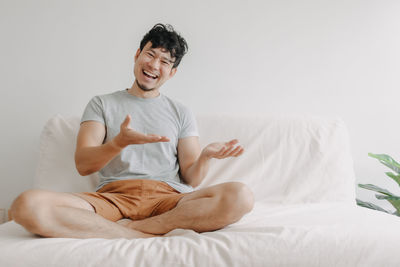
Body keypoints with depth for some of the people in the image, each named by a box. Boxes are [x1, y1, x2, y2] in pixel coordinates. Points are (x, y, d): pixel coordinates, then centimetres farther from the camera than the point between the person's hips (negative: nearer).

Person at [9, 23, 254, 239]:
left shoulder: (181, 113, 21)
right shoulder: (102, 104, 18)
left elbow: (191, 179, 12)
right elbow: (83, 165, 4)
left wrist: (205, 156, -12)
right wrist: (120, 142, -17)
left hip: (168, 199, 1)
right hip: (113, 196, 0)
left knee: (241, 196, -29)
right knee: (27, 205, -28)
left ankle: (129, 227, -23)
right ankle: (150, 236, -25)